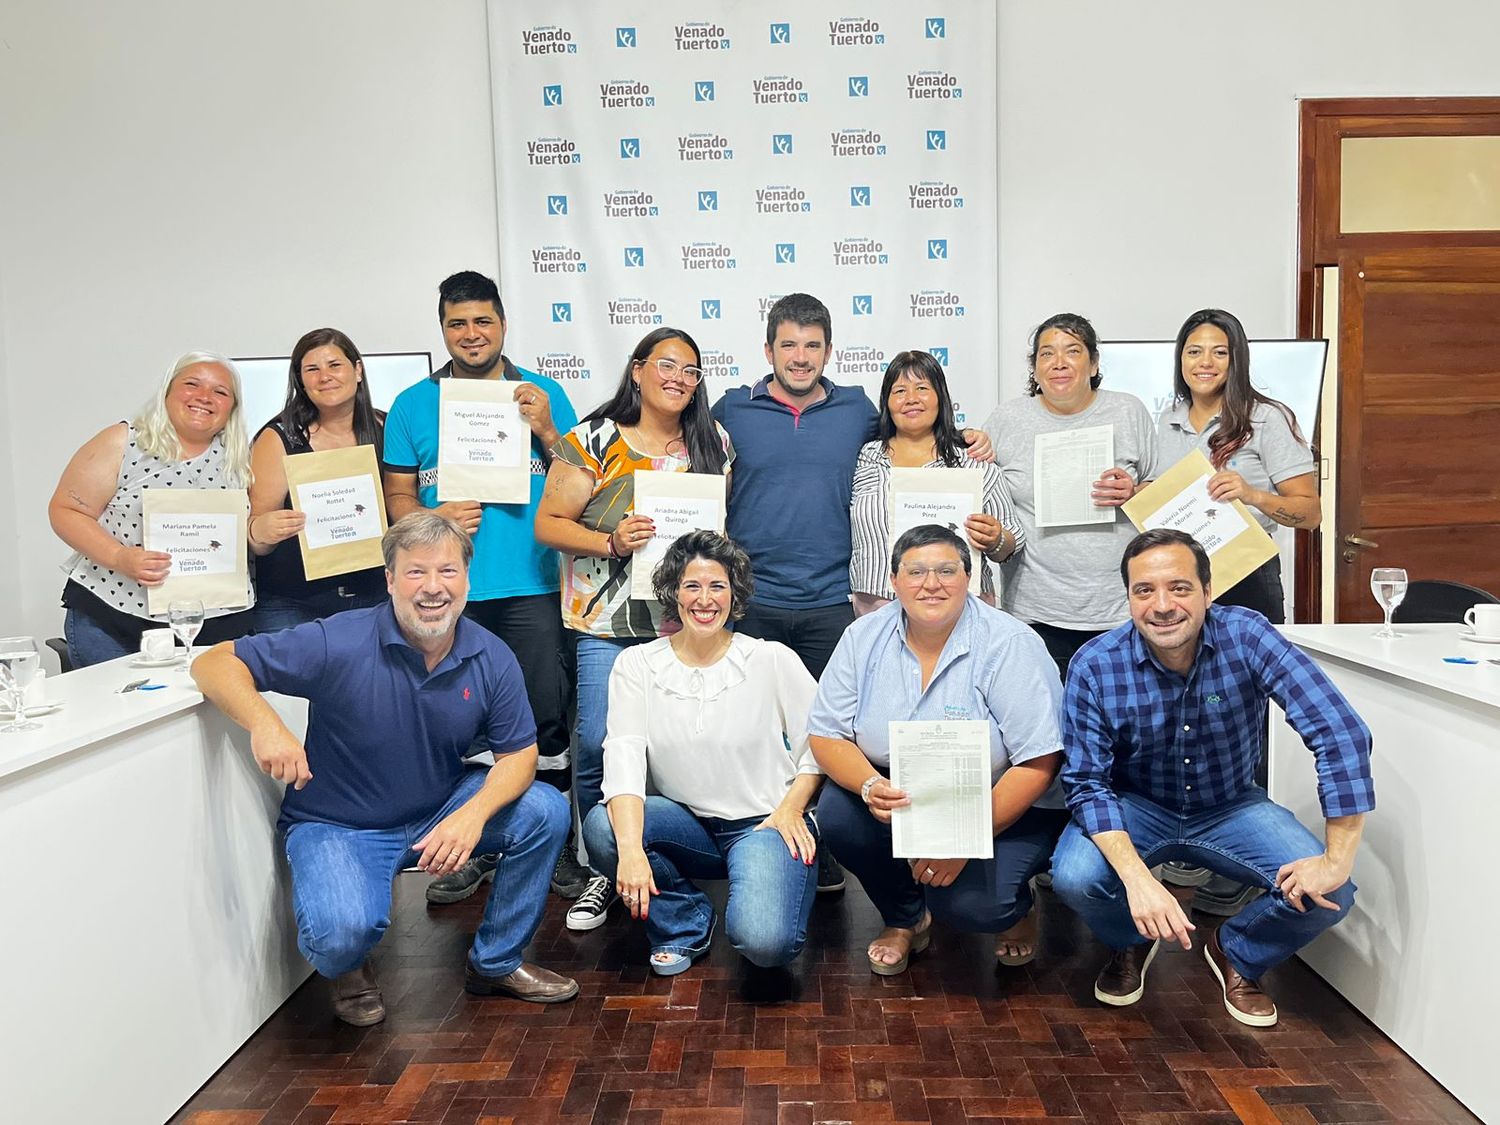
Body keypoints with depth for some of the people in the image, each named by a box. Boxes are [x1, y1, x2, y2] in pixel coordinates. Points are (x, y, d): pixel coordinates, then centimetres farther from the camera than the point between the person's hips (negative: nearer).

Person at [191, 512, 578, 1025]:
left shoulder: (491, 658, -10)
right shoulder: (340, 644, -21)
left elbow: (518, 753, -6)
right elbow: (214, 663, -19)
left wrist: (474, 813, -27)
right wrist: (265, 723, -40)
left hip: (441, 811, 4)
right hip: (338, 825, -4)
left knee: (545, 810, -16)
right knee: (344, 930, -32)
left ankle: (496, 963, 7)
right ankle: (350, 969, 11)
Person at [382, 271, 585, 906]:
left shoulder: (543, 395, 8)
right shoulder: (413, 405, 10)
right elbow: (396, 496, 8)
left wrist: (546, 431, -9)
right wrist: (435, 519, -12)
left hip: (532, 588, -1)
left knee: (546, 716, 2)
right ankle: (475, 847, 24)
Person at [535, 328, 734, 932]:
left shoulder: (713, 443, 11)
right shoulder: (594, 440, 0)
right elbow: (549, 523, -1)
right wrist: (609, 542, -17)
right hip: (608, 624, -2)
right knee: (599, 745, -6)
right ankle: (605, 870, 15)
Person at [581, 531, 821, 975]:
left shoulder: (774, 660, -5)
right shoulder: (637, 664, -2)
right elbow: (624, 755, -14)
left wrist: (791, 809, -14)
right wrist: (631, 848, -28)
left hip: (763, 822, -3)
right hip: (687, 824, 3)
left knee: (763, 941, -29)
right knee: (600, 826, -27)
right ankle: (686, 923, 1)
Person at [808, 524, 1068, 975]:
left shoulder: (1010, 645, -17)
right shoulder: (864, 637, -6)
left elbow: (1038, 763, -19)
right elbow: (826, 735, -5)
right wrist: (870, 786, -27)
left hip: (1003, 807, -4)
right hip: (897, 798, 4)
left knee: (966, 902, -28)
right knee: (837, 811, -23)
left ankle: (1016, 905, 13)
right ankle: (906, 917, 6)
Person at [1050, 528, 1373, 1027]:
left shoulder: (1246, 636, -23)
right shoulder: (1095, 665, -22)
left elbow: (1341, 733, -27)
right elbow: (1086, 780, -21)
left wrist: (1338, 860, -29)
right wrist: (1137, 877, -36)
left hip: (1230, 807, 1)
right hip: (1135, 807, -1)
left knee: (1326, 895, -22)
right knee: (1075, 877, -29)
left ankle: (1237, 953, 14)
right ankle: (1130, 944, 11)